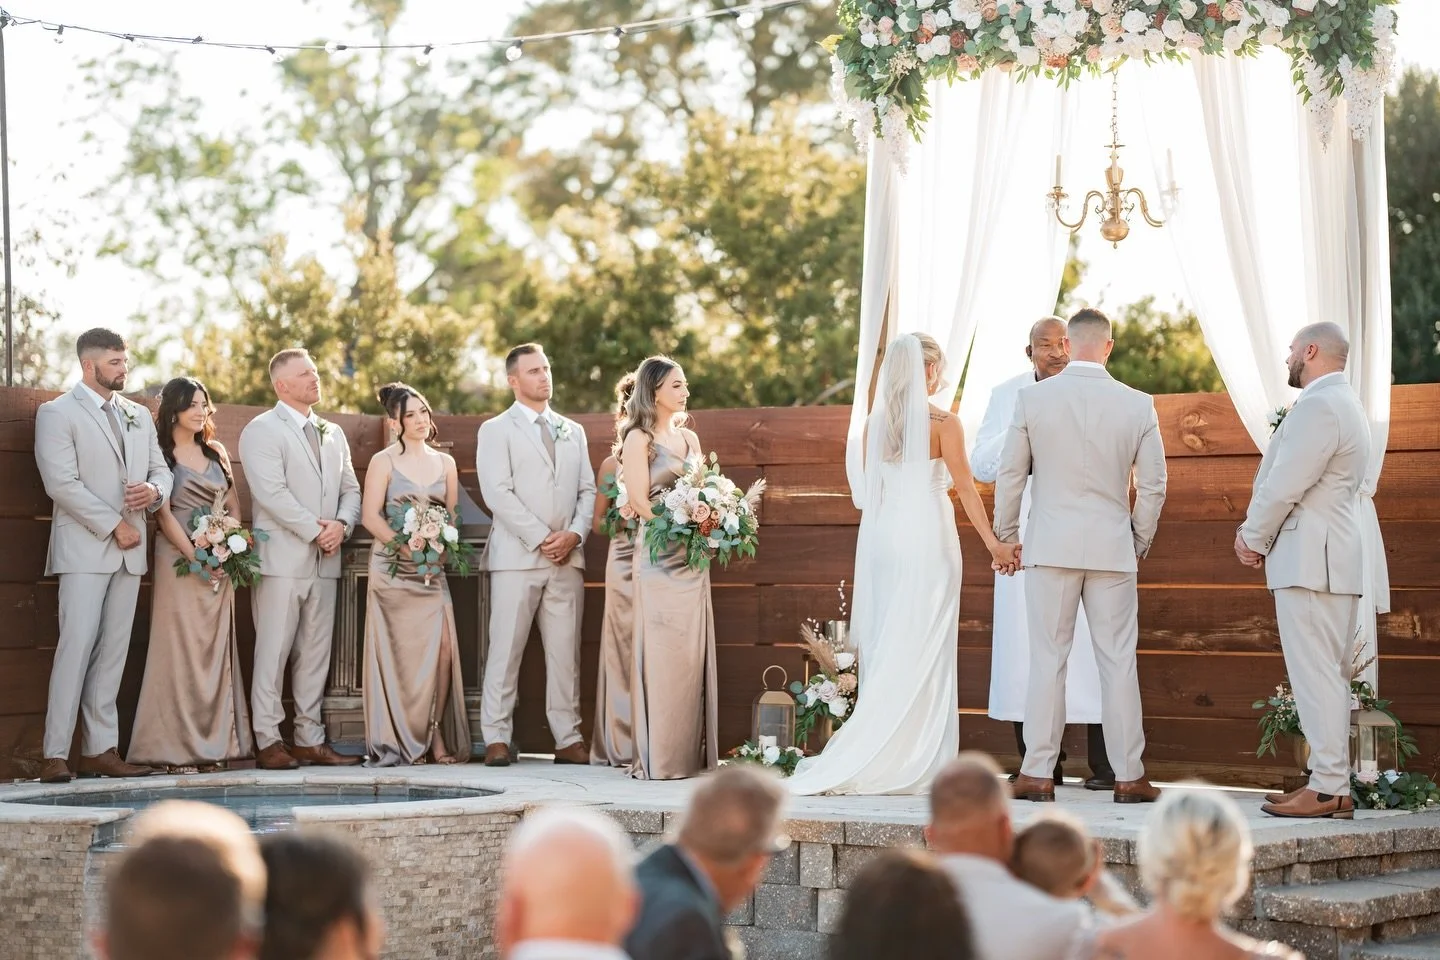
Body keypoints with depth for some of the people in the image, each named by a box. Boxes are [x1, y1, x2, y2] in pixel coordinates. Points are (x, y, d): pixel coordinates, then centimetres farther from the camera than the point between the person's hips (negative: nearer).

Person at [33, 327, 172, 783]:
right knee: (77, 647, -11)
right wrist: (114, 525, -13)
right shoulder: (57, 413, -2)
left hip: (130, 550, 6)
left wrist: (154, 490, -6)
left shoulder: (139, 416, 17)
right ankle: (56, 754, -10)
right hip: (85, 549, -6)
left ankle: (101, 749, 7)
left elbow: (161, 470, 18)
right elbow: (62, 483, -11)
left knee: (113, 652, 5)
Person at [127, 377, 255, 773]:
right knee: (179, 650, -7)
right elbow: (164, 515, -7)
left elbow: (233, 506, 15)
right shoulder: (161, 454, -1)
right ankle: (175, 747, -6)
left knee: (216, 651, 4)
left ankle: (215, 744, 6)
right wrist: (197, 558, -14)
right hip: (178, 560, -5)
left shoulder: (216, 453, 15)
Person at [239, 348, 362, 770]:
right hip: (283, 557, -7)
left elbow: (351, 488, 17)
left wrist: (341, 525, -4)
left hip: (325, 560, 7)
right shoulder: (262, 431, -3)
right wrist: (315, 530, -14)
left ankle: (310, 738, 12)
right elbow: (271, 493, -14)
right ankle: (268, 741, -3)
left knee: (315, 652, 7)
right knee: (274, 651, -6)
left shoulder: (333, 433, 19)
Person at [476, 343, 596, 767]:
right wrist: (541, 538, -13)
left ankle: (568, 739, 5)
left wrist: (574, 534, -5)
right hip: (517, 557, -4)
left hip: (567, 557, 4)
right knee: (506, 648, -5)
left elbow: (588, 490, 14)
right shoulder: (496, 430, 3)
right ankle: (497, 739, -2)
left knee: (565, 651, 3)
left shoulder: (573, 431, 19)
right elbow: (497, 492, -8)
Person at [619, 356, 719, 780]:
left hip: (693, 556, 6)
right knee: (662, 653, -6)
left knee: (694, 652, 5)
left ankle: (692, 753, 9)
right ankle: (658, 757, -3)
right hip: (659, 556, -6)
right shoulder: (639, 439, -3)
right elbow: (640, 502, -9)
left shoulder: (689, 438, 16)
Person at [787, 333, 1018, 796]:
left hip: (882, 536, 5)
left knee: (887, 649, 8)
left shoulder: (874, 422, 8)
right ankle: (917, 763, -2)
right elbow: (964, 486, -7)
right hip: (927, 536, -5)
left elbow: (872, 487, 13)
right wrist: (993, 543, -3)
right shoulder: (942, 422, -7)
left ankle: (875, 760, 8)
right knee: (923, 650, -2)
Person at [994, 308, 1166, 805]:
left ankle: (1037, 774, 4)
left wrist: (1005, 535, 14)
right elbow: (1153, 485, 4)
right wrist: (1140, 541, 19)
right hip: (1113, 547, 1)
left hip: (1050, 545, -1)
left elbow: (1009, 476, 2)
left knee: (1048, 660, 3)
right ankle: (1128, 777, 7)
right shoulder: (1138, 405, -1)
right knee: (1118, 662, 5)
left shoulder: (1032, 398, -4)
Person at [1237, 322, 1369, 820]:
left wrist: (1253, 538, -5)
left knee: (1317, 674, -10)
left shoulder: (1319, 405, -15)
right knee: (1327, 675, 11)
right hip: (1327, 559, 11)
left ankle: (1328, 789, -10)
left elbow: (1286, 484, -19)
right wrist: (1258, 535, 10)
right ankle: (1333, 782, 14)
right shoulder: (1342, 403, 21)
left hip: (1310, 563, -11)